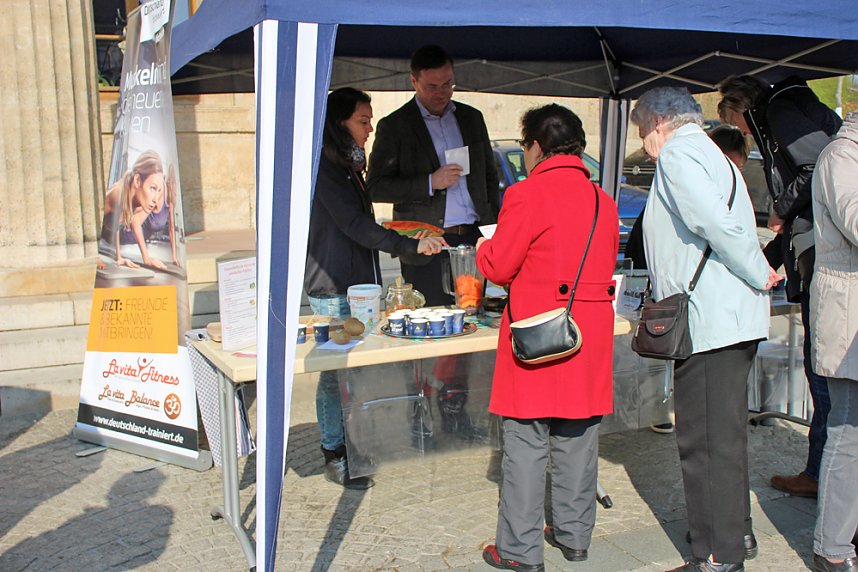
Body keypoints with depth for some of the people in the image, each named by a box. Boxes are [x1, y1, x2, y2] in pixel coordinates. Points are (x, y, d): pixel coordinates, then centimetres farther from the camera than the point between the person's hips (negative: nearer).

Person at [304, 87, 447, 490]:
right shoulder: (324, 166, -13)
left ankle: (352, 447, 23)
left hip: (356, 283, 9)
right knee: (336, 372, -2)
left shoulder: (347, 165, 18)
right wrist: (412, 246, -24)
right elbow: (355, 226, -20)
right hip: (333, 287, -9)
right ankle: (335, 458, 9)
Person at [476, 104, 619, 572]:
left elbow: (499, 267, -10)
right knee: (577, 440, 15)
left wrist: (484, 248, 11)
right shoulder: (603, 200, 9)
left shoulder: (527, 194, -11)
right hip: (589, 338, 7)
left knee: (526, 444, 2)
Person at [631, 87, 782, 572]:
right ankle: (734, 530, 33)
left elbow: (716, 221, -22)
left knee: (705, 441, -3)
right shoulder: (709, 153, 22)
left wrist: (759, 275, -13)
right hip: (734, 317, 10)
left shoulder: (677, 152, -9)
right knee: (724, 434, 19)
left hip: (708, 320, -10)